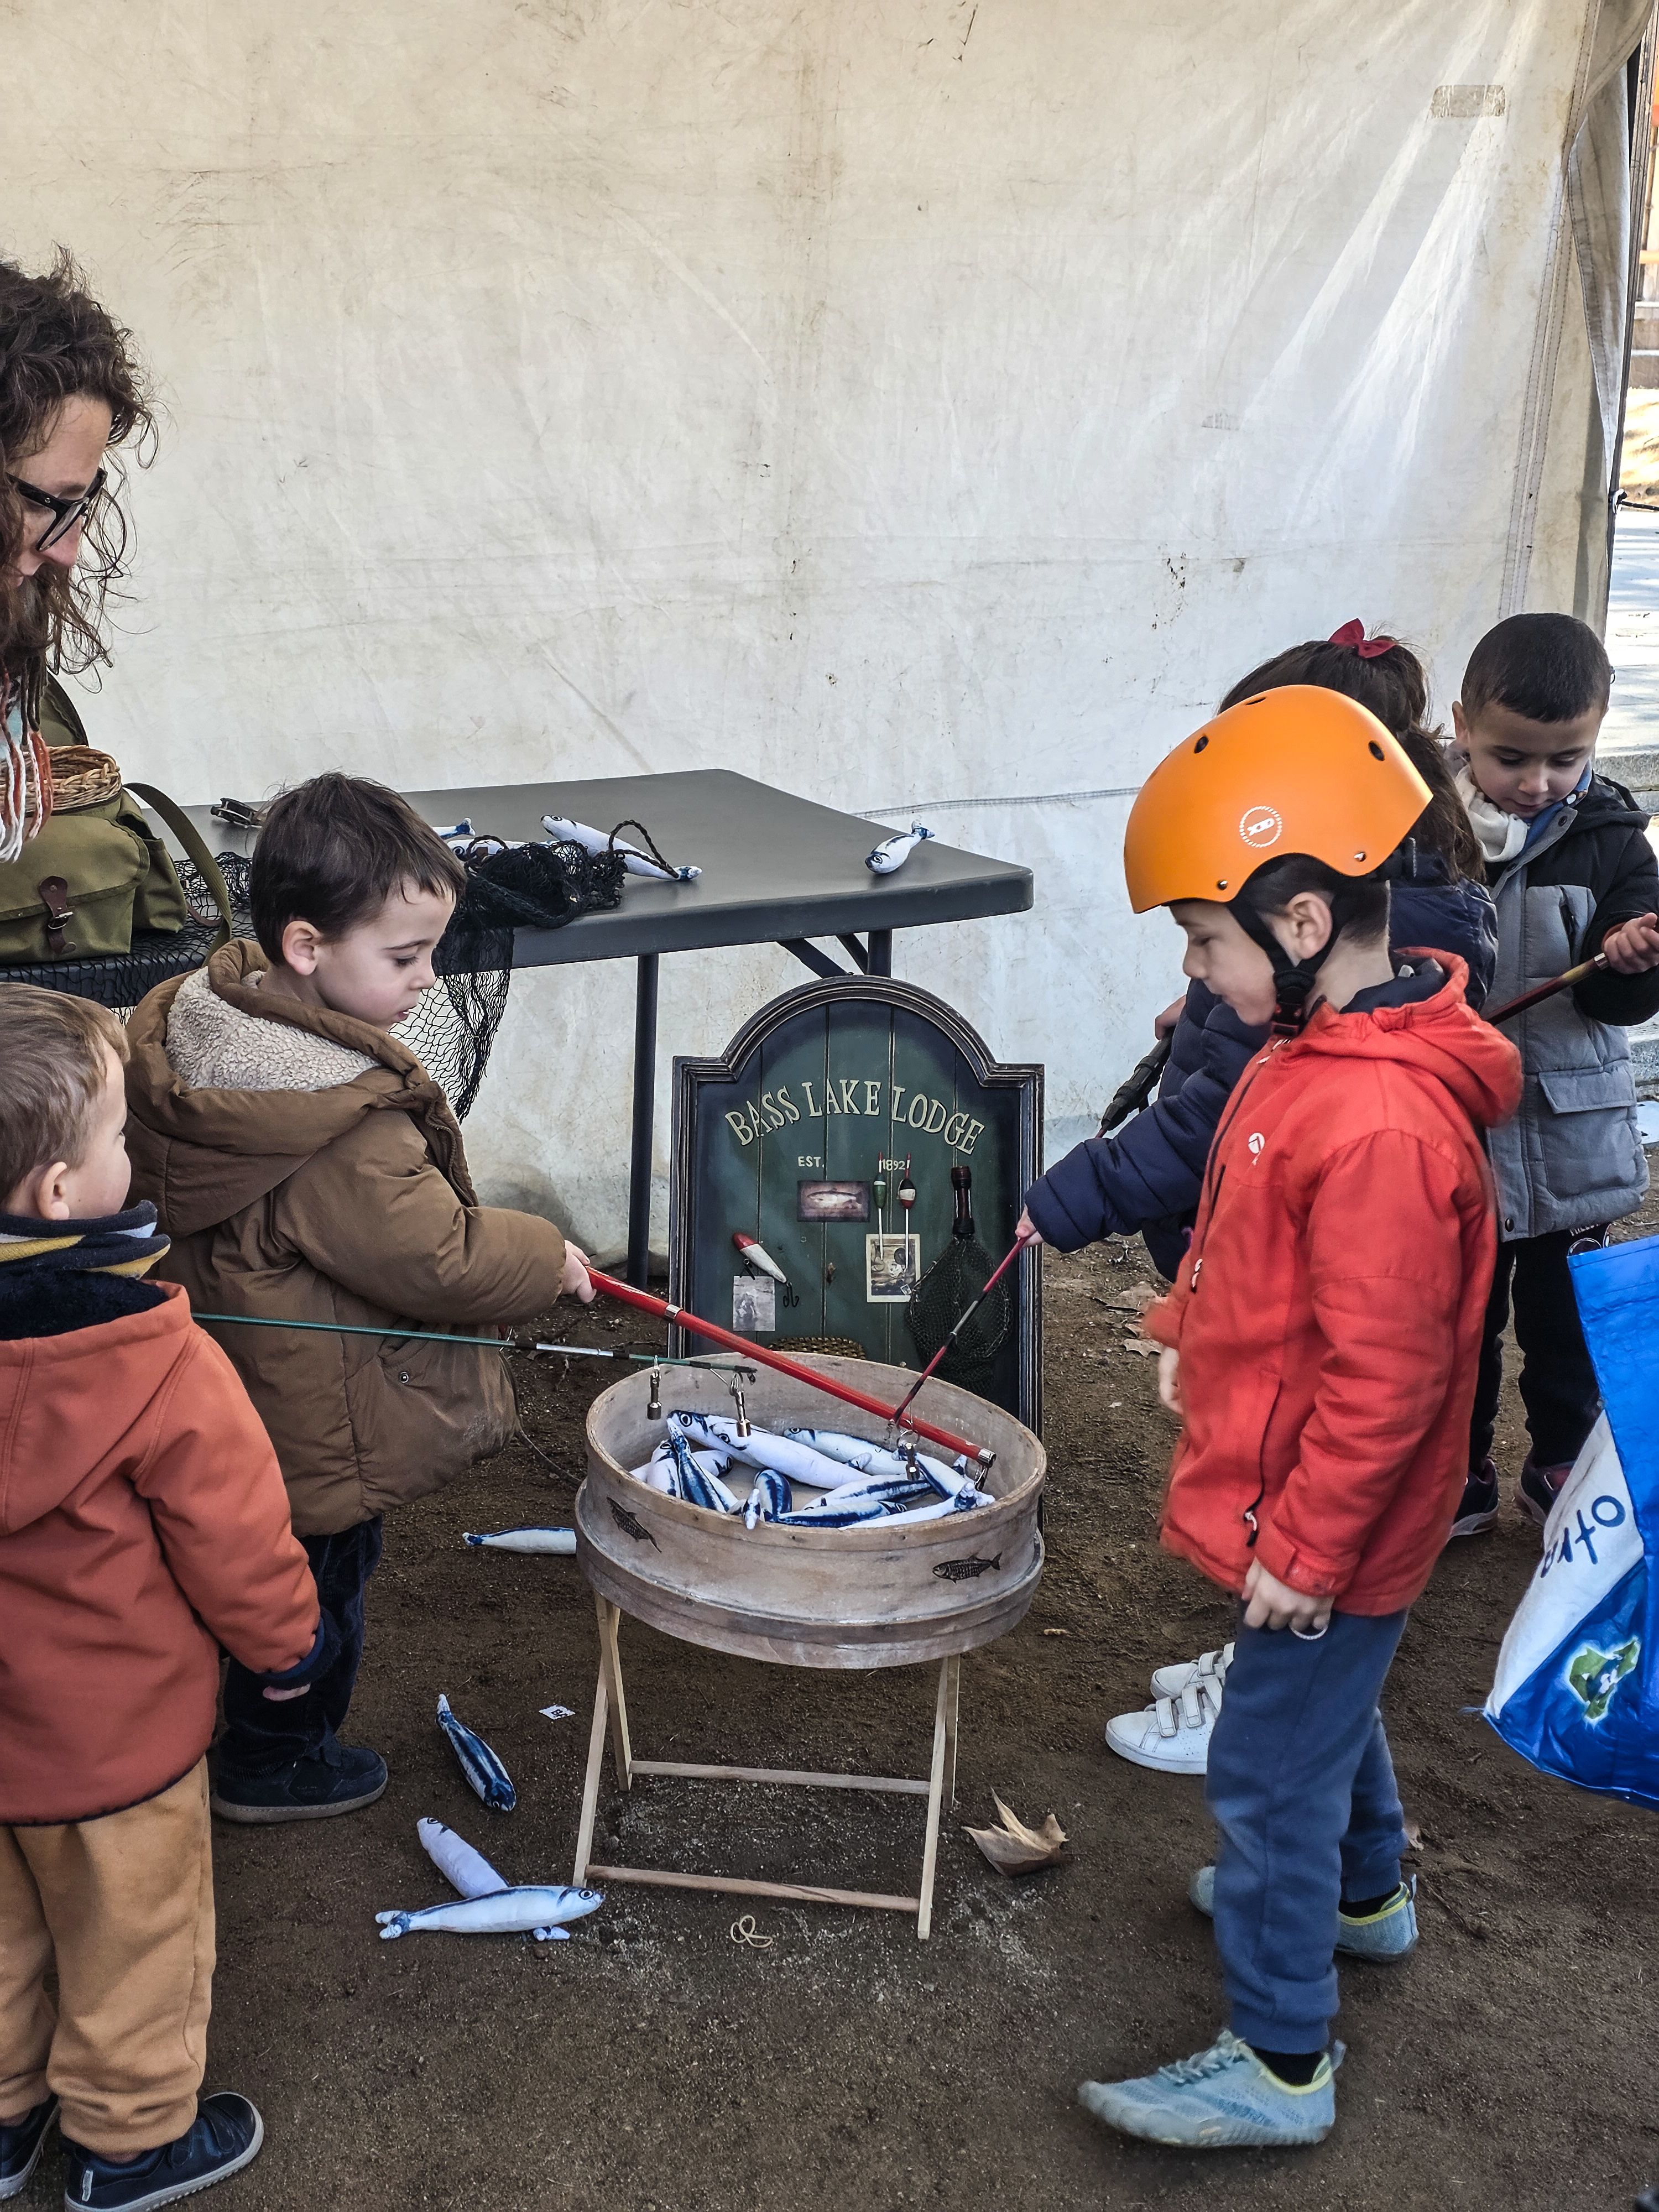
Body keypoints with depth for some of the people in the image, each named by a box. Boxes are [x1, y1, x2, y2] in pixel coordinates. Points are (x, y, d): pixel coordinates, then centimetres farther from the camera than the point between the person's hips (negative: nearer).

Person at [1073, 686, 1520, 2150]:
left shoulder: (1382, 1127, -33)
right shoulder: (1327, 1046, -1)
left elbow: (1385, 1379, -29)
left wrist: (1305, 1550, -21)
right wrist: (1192, 1330, 17)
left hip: (1327, 1531, -10)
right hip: (1306, 1518, 10)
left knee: (1272, 1769, 3)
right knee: (1329, 1705, 29)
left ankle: (1281, 2061, 19)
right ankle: (1365, 1893, 54)